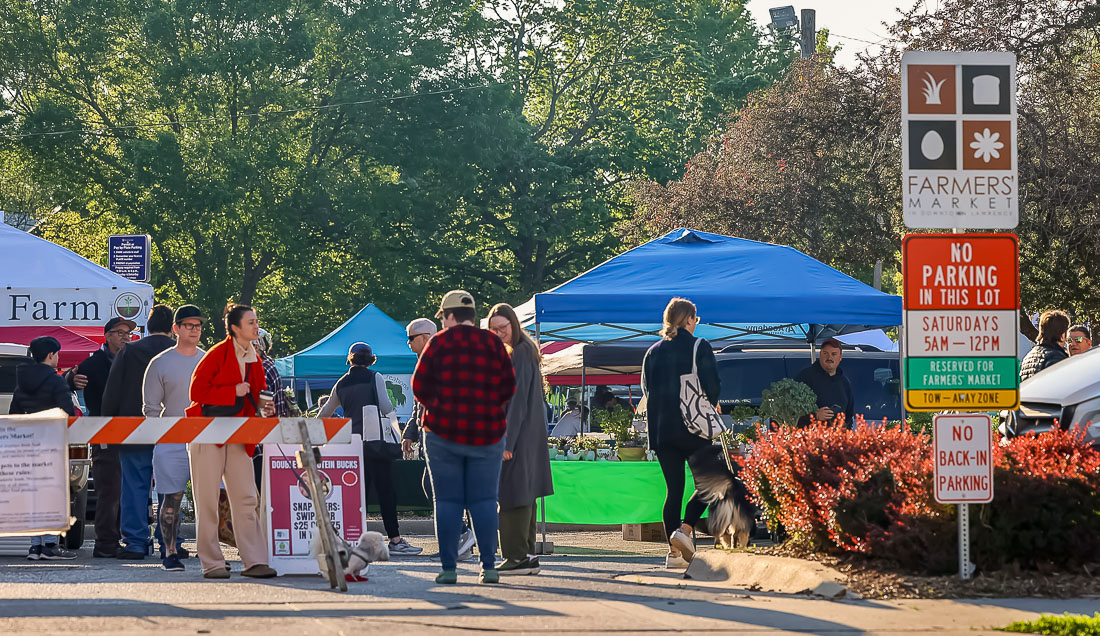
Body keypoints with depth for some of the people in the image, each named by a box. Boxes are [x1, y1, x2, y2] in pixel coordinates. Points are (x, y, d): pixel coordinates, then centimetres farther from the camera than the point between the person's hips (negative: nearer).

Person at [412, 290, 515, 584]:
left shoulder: (439, 342, -2)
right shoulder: (493, 344, 4)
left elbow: (419, 386, -2)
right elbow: (508, 388, 4)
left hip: (443, 431, -2)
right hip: (487, 434, 2)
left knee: (447, 501, 3)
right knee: (484, 501, 6)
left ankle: (448, 568, -1)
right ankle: (489, 566, 0)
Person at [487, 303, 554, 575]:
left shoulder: (519, 354, -14)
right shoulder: (524, 351, 17)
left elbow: (518, 399, -19)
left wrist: (507, 440, -21)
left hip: (519, 434, -10)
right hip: (527, 433, 10)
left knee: (513, 493, -9)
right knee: (524, 495, 11)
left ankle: (518, 556, -9)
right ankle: (528, 556, 14)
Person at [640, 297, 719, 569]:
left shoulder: (653, 352, 10)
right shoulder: (699, 347, -4)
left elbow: (646, 390, 12)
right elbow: (712, 385, -7)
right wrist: (708, 409, 11)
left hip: (661, 429, 5)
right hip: (694, 429, -4)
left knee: (673, 488, 7)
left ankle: (675, 551, 0)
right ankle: (685, 528, -14)